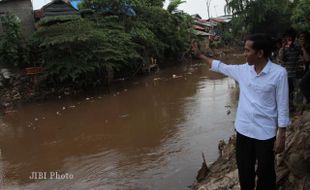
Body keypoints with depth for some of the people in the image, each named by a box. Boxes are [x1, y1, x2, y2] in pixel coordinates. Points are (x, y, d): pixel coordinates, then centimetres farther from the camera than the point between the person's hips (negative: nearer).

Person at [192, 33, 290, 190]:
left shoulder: (279, 73, -14)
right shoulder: (243, 69, 0)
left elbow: (283, 107, -10)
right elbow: (221, 67, 15)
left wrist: (281, 135, -9)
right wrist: (200, 55, 18)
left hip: (265, 134, -4)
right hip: (243, 131, 5)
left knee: (265, 174, 14)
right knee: (244, 172, 19)